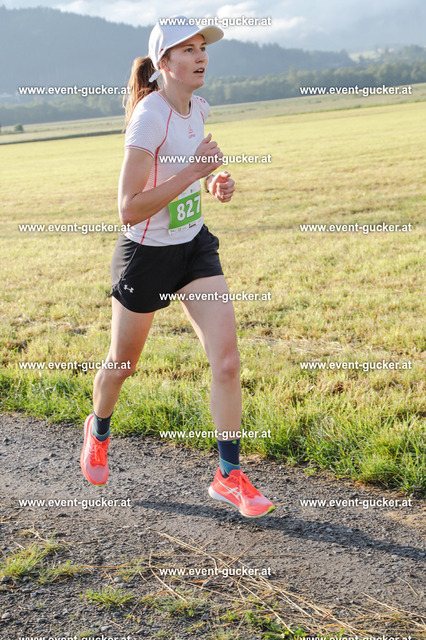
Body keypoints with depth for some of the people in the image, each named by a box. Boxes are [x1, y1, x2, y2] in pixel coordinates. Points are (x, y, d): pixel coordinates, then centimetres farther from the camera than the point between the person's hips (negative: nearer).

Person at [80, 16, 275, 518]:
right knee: (122, 363, 15)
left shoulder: (197, 108, 1)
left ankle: (229, 476, 5)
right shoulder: (149, 117, -22)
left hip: (195, 246, 6)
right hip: (146, 254, -5)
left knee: (226, 360, -7)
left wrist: (212, 183, 0)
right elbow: (129, 209, -28)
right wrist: (194, 170, -29)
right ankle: (98, 431, 47)